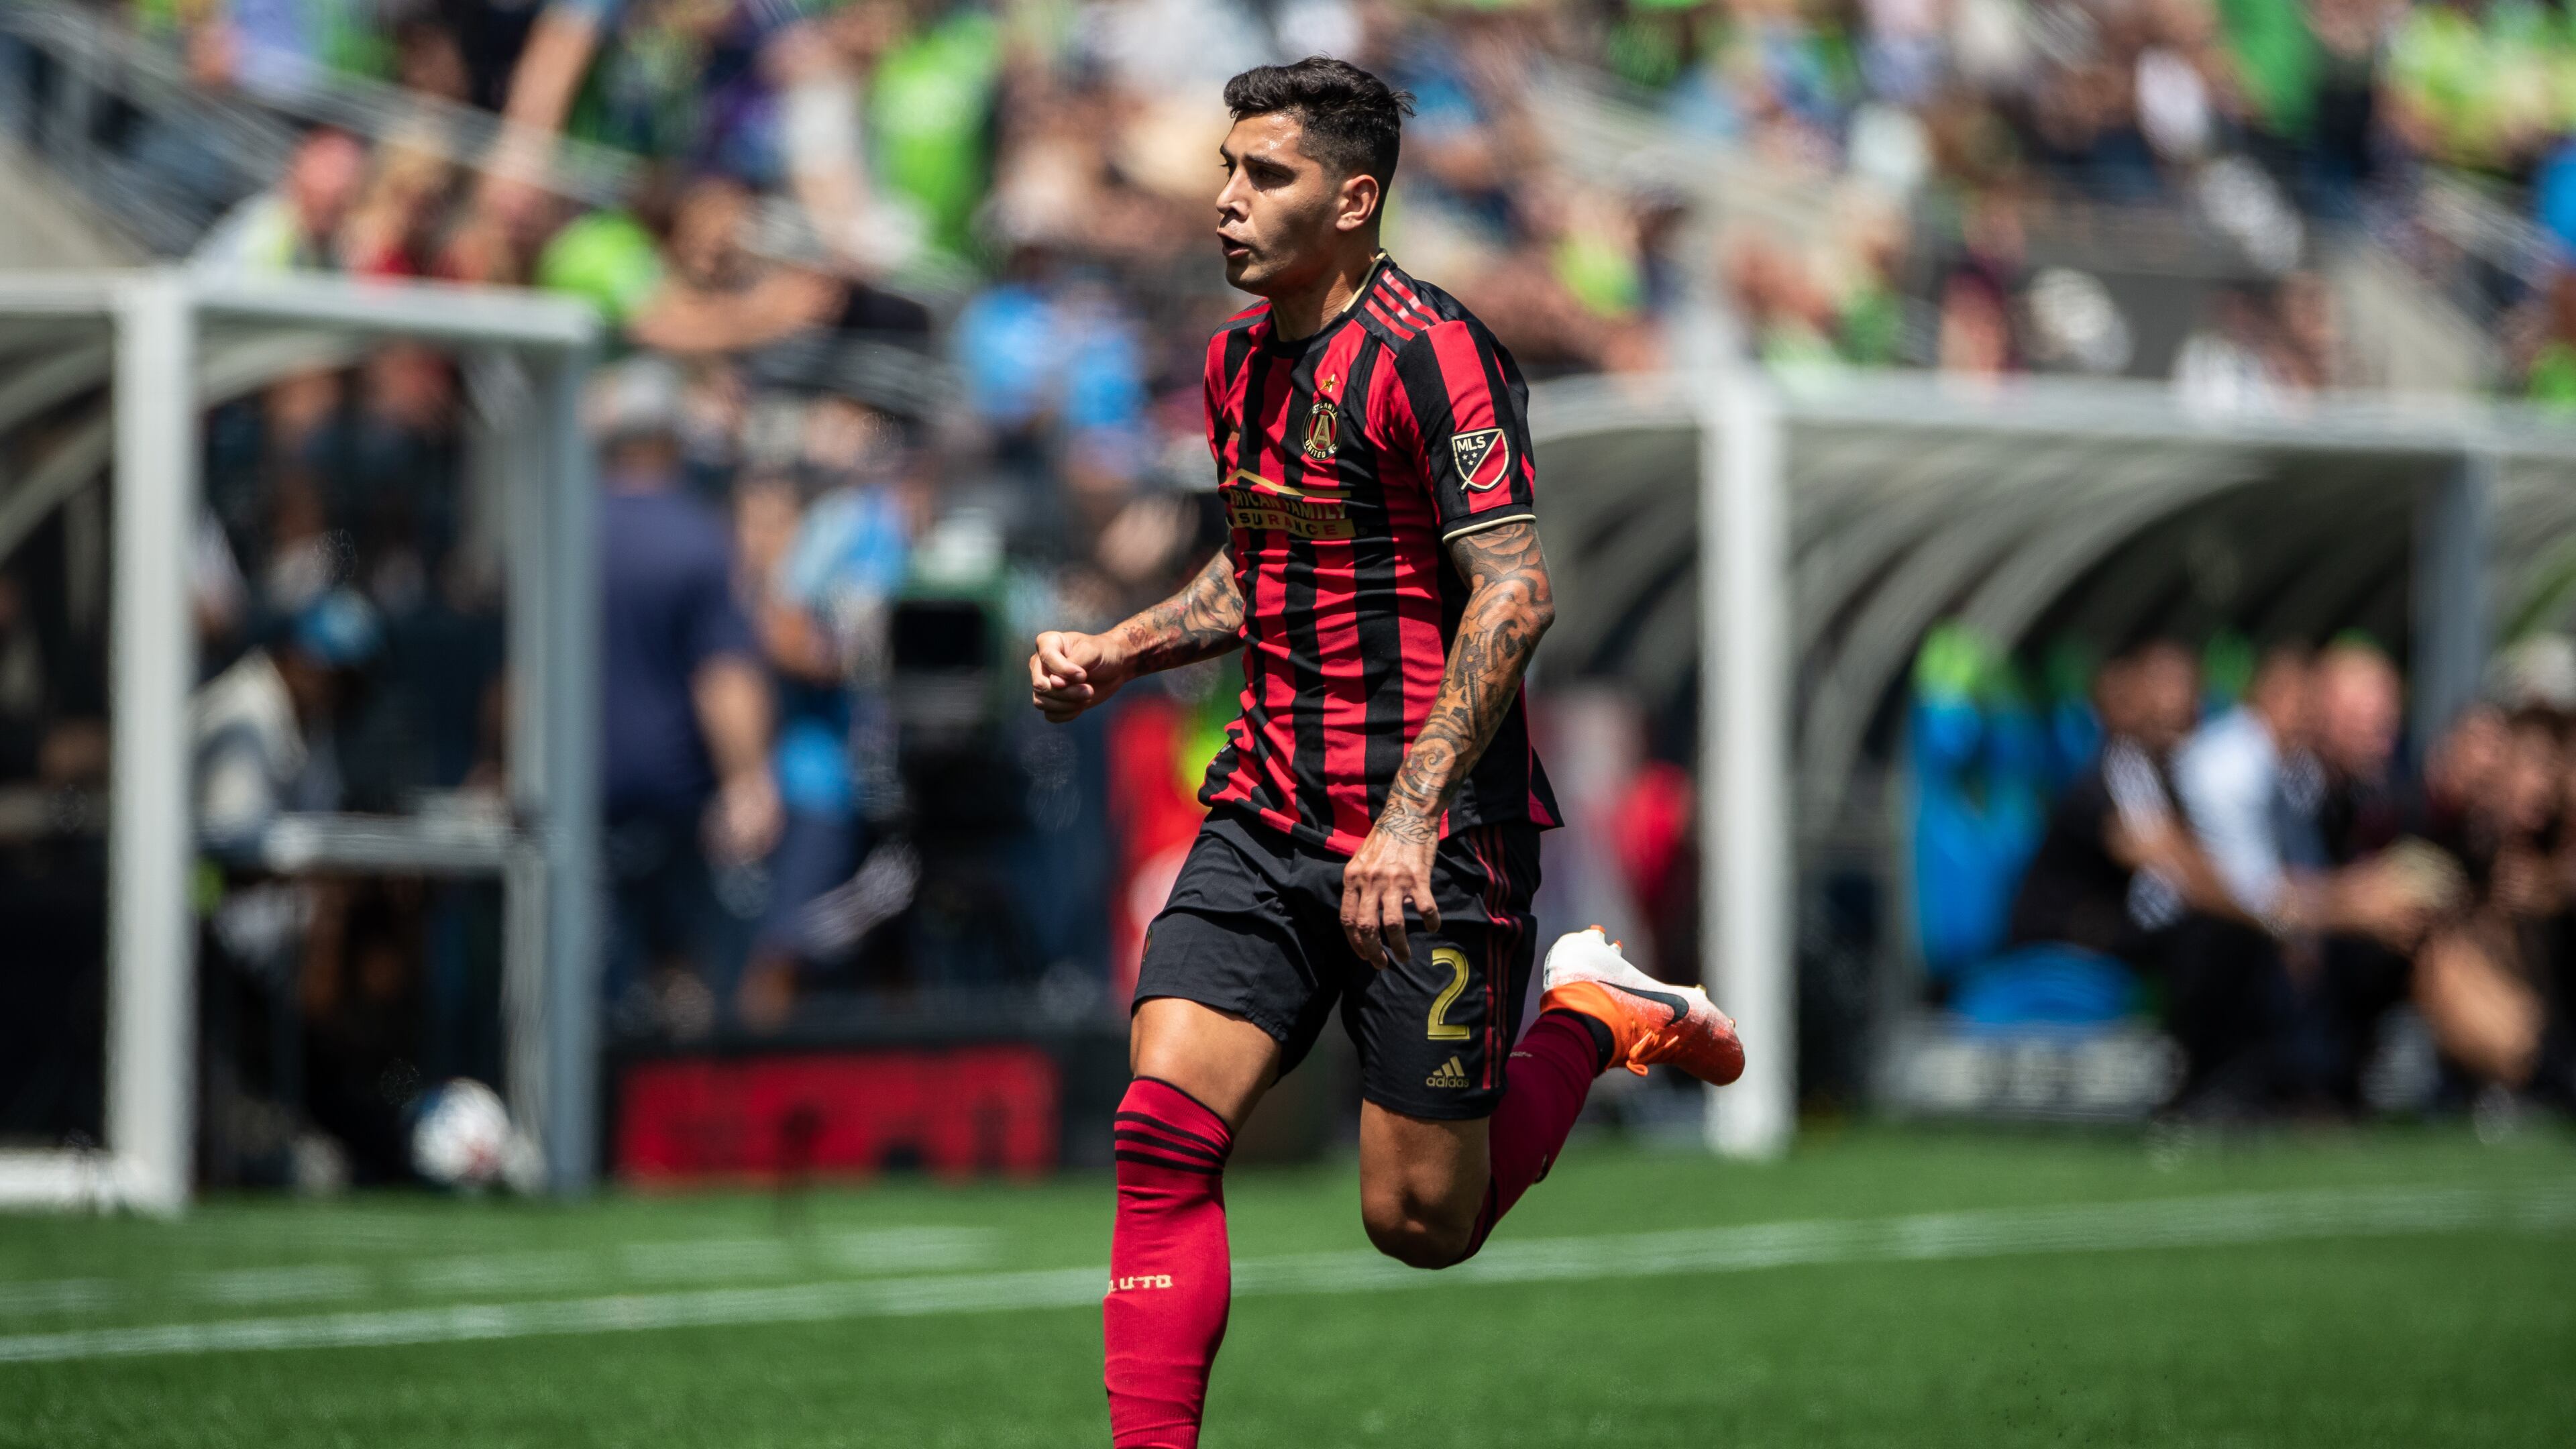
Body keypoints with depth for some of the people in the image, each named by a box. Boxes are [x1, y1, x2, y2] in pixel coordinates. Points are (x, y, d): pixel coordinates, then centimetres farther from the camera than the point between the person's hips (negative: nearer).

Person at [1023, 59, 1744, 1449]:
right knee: (1163, 1126, -12)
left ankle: (1594, 1017, 26)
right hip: (1266, 814, 7)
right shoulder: (1238, 359, 12)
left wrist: (1412, 819, -27)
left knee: (1424, 1221, 1)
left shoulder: (1429, 353, -14)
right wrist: (1115, 653, 10)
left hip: (1434, 835, -7)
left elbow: (1514, 594, -21)